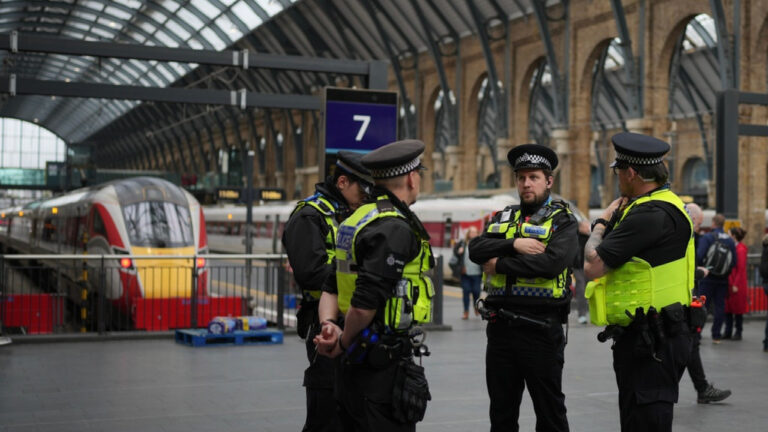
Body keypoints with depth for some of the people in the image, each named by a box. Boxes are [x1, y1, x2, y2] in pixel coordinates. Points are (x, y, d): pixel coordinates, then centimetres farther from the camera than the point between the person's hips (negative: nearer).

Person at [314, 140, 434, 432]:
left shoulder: (356, 220, 11)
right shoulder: (395, 229, -18)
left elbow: (331, 287, 12)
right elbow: (364, 305, -24)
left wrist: (328, 325, -2)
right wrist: (344, 343, -9)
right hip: (384, 366, -9)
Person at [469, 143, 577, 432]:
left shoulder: (562, 220, -2)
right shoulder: (503, 218, 14)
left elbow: (552, 262, -21)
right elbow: (476, 250, -2)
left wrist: (501, 264, -12)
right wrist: (514, 244, -16)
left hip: (541, 328, -5)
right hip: (500, 326, 5)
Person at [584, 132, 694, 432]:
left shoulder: (652, 214, -20)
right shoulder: (660, 206, 14)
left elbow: (593, 266, -20)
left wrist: (601, 224, -4)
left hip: (652, 341, -11)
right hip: (644, 338, 11)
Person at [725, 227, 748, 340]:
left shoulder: (740, 249, -12)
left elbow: (741, 269, -14)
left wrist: (736, 284, -17)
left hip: (736, 284, -8)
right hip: (728, 283, 8)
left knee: (737, 309, 1)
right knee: (727, 308, 9)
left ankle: (738, 332, 8)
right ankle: (728, 332, 15)